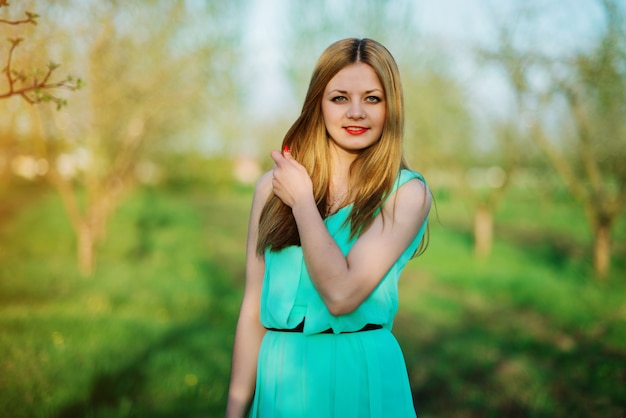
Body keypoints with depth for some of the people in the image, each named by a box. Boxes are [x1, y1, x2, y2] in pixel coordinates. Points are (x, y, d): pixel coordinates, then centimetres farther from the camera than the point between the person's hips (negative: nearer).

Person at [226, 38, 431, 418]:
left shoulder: (406, 193, -8)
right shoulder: (273, 185, 1)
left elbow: (341, 295, -20)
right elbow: (254, 308, 1)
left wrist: (302, 200, -11)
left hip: (363, 377, -2)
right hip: (280, 376, 3)